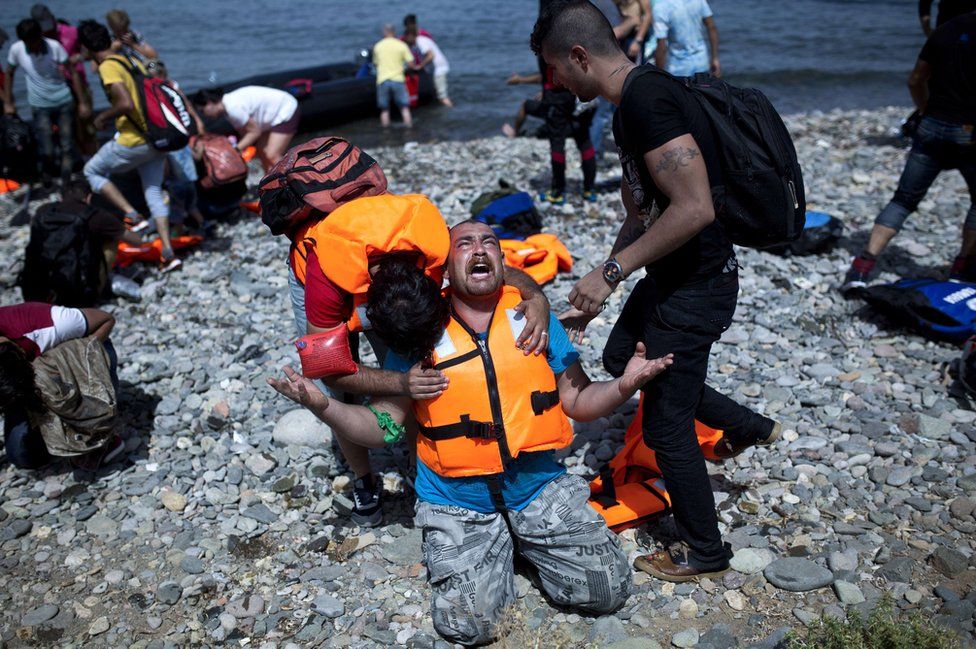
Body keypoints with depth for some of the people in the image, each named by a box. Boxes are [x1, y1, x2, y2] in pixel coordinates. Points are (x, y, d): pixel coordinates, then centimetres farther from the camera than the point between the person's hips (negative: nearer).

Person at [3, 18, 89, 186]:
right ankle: (49, 175, 22)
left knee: (67, 147, 0)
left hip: (64, 103, 0)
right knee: (47, 151, -7)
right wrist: (7, 102, 7)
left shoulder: (54, 46, -12)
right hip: (40, 106, 0)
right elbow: (9, 74, 8)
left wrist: (82, 102, -7)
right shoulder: (16, 49, -8)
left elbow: (73, 72, -5)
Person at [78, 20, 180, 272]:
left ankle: (133, 216, 0)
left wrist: (102, 117, -8)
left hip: (133, 142, -8)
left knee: (92, 171, 15)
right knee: (154, 192, 13)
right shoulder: (129, 60, 14)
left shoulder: (108, 67, -12)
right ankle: (168, 252, 4)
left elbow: (126, 104, -23)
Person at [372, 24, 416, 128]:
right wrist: (415, 67, 17)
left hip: (382, 80, 1)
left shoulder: (377, 46, 7)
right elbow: (410, 63, -4)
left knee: (384, 109, 8)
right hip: (398, 80, -1)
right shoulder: (402, 45, 0)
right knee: (405, 107, 5)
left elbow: (375, 63, 15)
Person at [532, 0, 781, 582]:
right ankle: (747, 427, 37)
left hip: (697, 287, -10)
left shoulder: (648, 100, -24)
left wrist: (612, 271, -24)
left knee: (665, 426, 4)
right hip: (668, 277, 10)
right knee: (621, 359, 29)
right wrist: (596, 294, 13)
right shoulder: (630, 106, 9)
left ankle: (705, 553, 27)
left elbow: (695, 209, -32)